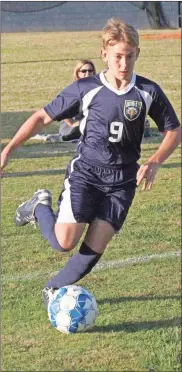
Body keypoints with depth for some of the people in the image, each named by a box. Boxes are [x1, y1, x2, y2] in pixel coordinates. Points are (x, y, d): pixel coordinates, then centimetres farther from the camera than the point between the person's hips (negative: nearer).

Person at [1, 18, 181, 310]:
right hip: (85, 173, -2)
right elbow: (43, 117, 0)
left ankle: (54, 289, 18)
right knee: (65, 242, -15)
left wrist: (154, 163, -11)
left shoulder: (148, 92, -3)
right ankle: (41, 207, 17)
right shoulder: (86, 89, -7)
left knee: (94, 248, -7)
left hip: (122, 181, 2)